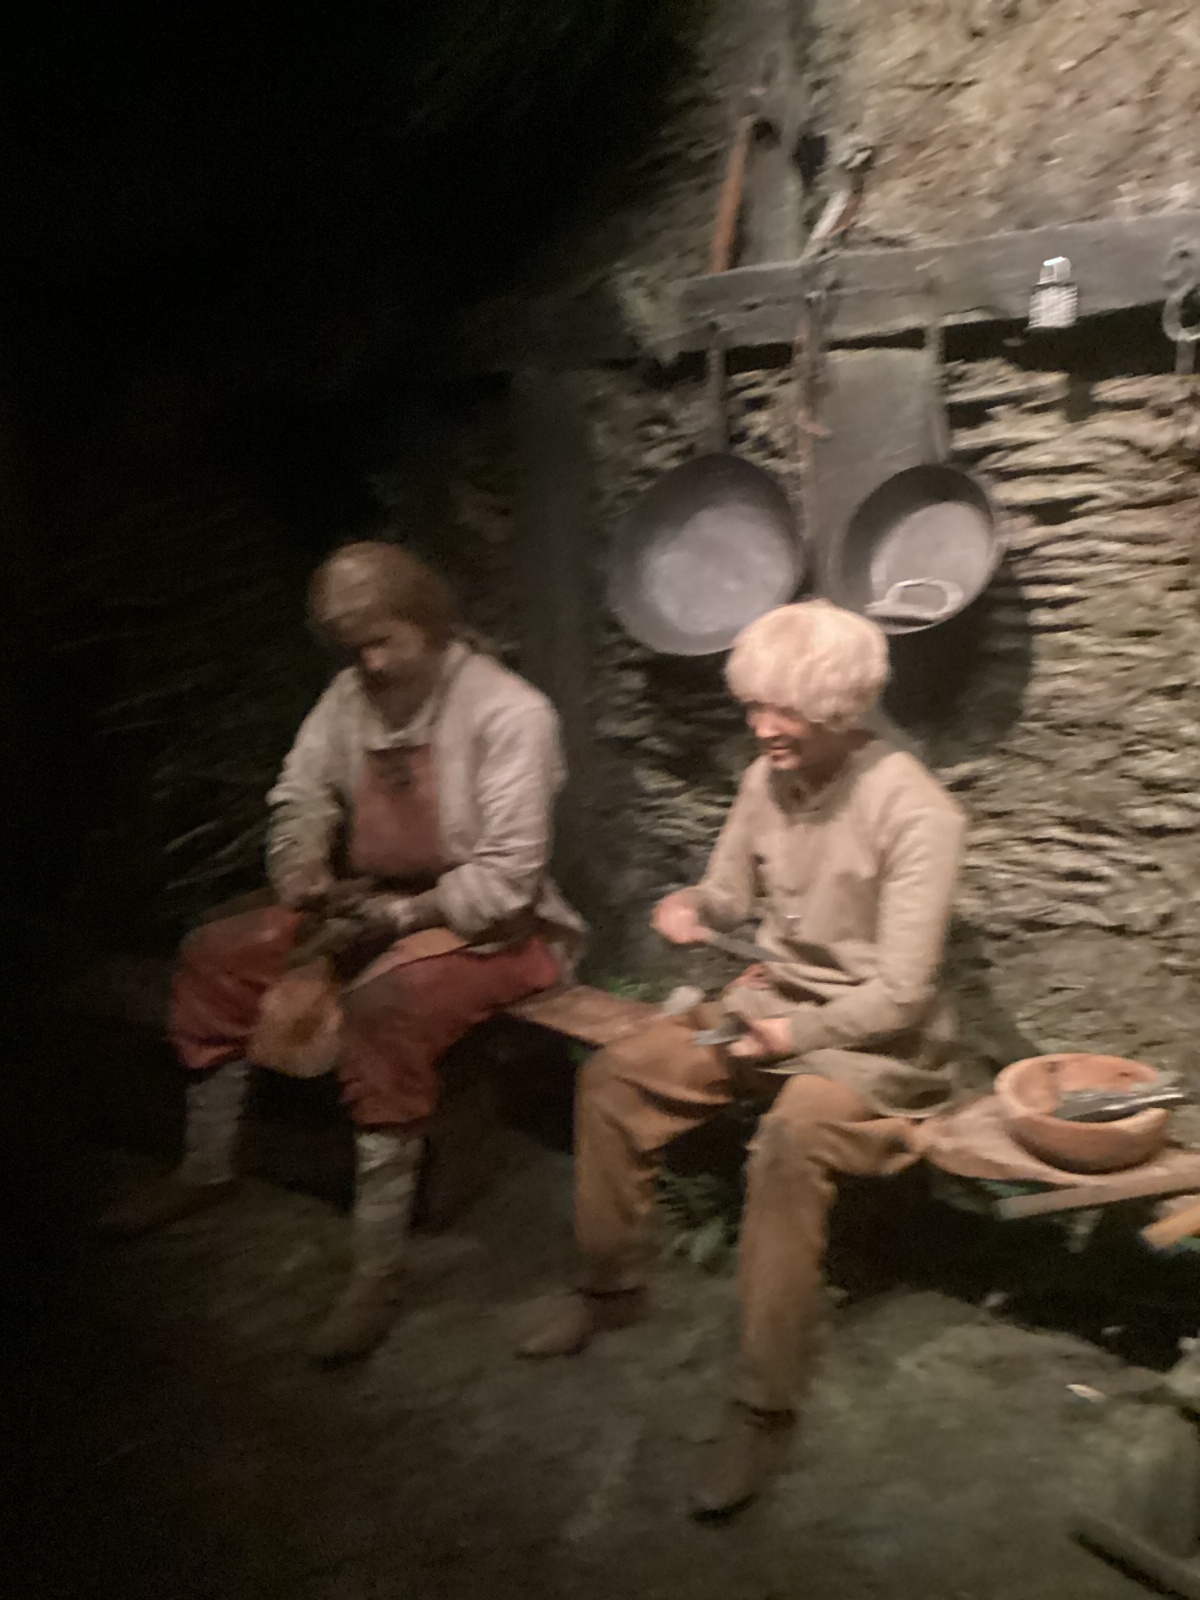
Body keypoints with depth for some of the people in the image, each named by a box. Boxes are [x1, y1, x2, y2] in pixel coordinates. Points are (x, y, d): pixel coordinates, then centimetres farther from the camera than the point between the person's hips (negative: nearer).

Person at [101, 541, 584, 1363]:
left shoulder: (509, 712, -19)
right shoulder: (352, 694, 1)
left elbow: (506, 878, -22)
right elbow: (301, 797, 12)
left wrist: (403, 914, -26)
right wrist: (305, 874, -8)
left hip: (482, 926, -8)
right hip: (373, 905, 8)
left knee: (383, 1002, -36)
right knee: (216, 954, -1)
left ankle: (378, 1272, -27)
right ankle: (206, 1169, 17)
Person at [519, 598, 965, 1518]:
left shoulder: (916, 813, -20)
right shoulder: (767, 779, -1)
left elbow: (902, 991, -20)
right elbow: (733, 893, 12)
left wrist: (794, 1035, -25)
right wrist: (694, 909, -10)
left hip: (875, 1039, -7)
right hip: (772, 1002, 7)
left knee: (792, 1138, -35)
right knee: (614, 1077, -5)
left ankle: (766, 1411, -23)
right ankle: (612, 1286, 17)